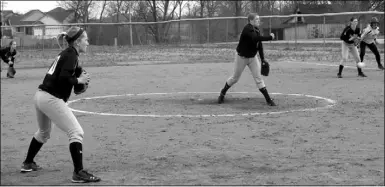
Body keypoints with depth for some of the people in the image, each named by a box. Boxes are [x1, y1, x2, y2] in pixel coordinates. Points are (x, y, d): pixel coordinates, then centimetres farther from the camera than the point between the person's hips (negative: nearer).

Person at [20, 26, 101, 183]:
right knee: (76, 132, -10)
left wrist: (79, 81, 7)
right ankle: (79, 173, -15)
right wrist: (79, 80, -8)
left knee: (43, 133, 31)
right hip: (51, 99, -10)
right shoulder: (71, 55, -11)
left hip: (40, 96, 10)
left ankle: (28, 163, 45)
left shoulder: (65, 53, 17)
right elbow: (64, 78, -24)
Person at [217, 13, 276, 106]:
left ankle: (268, 99, -4)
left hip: (252, 57, 6)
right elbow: (255, 38, -42)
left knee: (258, 77, -2)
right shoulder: (248, 28, -24)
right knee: (235, 77, 7)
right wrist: (270, 37, -39)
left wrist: (262, 58, 2)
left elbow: (259, 45, 7)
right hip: (241, 57, -6)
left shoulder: (257, 30, 0)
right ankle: (222, 93, 29)